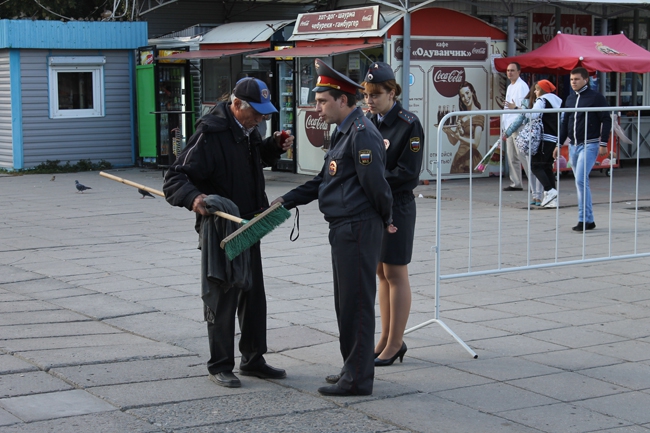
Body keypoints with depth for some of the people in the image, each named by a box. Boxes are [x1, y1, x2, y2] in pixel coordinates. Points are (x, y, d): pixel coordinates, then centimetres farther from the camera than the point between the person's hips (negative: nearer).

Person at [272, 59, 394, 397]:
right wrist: (287, 200, 14)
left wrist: (385, 220, -5)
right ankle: (354, 367, 28)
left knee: (356, 304, -4)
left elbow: (376, 184, -20)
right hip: (344, 230, 10)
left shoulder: (362, 134, -17)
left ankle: (357, 379, 3)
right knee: (345, 302, 17)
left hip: (358, 229, -10)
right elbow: (323, 181, 22)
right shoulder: (344, 131, 17)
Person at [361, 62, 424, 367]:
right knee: (381, 273, 13)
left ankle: (395, 343, 9)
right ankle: (386, 338, 22)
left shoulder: (408, 124, -11)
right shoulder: (368, 123, 9)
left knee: (395, 274, 0)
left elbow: (407, 174, -15)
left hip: (397, 207, -7)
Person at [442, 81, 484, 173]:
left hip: (471, 158, -6)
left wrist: (459, 137, -21)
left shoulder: (478, 116, -5)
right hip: (459, 158, 6)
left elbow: (476, 143, -12)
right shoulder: (461, 116, 14)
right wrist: (447, 132, -4)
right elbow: (453, 142, 13)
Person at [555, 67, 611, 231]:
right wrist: (559, 144, 16)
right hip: (573, 145, 7)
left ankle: (585, 219, -12)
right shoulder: (570, 99, 13)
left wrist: (603, 144, -12)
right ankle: (588, 220, 14)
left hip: (589, 145, -7)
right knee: (580, 183, 8)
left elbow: (606, 120, -6)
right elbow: (565, 123, 19)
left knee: (581, 181, -17)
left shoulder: (596, 97, -5)